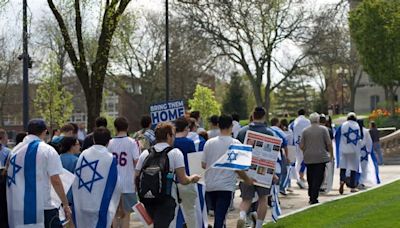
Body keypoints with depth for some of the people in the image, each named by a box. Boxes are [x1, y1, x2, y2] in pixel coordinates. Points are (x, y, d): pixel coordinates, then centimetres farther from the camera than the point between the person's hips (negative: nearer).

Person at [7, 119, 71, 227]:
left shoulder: (15, 150, 10)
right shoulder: (48, 150, -5)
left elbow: (10, 179, 15)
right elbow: (55, 181, -10)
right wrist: (65, 204, -3)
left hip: (17, 208, 5)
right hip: (42, 207, -5)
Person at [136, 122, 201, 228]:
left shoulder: (145, 154, 8)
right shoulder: (175, 153, -4)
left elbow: (136, 178, 5)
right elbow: (183, 180, -8)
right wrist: (192, 178, 12)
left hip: (147, 200, 5)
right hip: (166, 201, -5)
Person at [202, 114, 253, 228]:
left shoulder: (209, 143, 2)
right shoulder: (235, 143, -8)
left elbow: (203, 165, 7)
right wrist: (247, 179, 6)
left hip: (210, 185, 4)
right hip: (226, 186, -4)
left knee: (218, 214, 20)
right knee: (220, 216, -7)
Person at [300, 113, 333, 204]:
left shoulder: (305, 130, 3)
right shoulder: (323, 129, -3)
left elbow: (301, 146, 2)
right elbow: (329, 143, -5)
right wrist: (331, 154, 8)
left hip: (308, 158, 2)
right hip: (321, 157, -2)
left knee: (310, 178, 12)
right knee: (318, 178, -2)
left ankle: (311, 197, 17)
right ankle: (314, 198, -10)